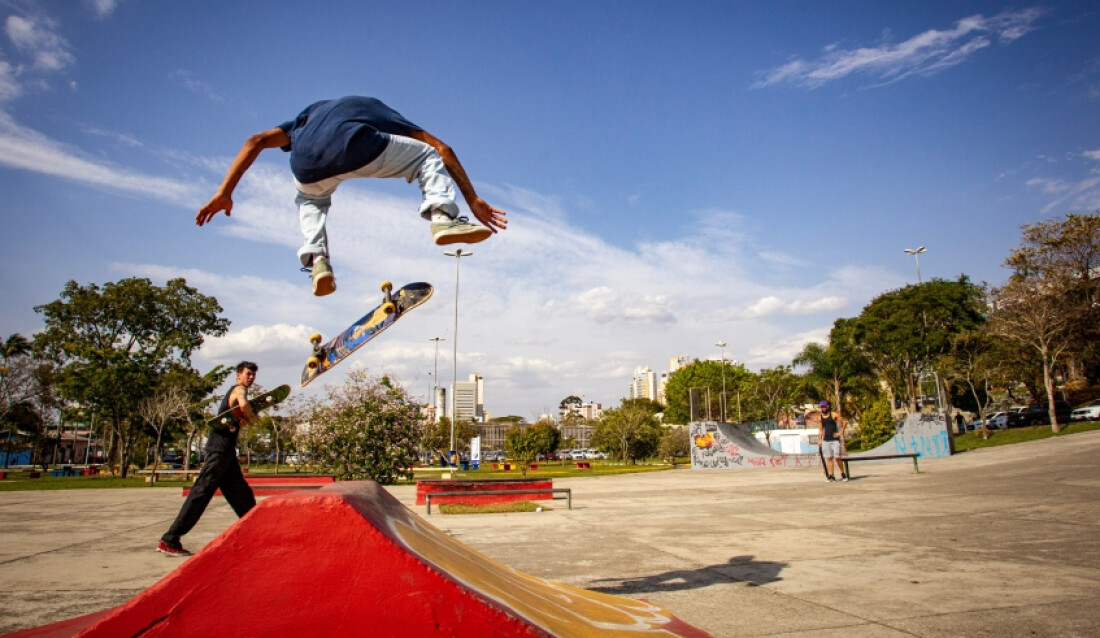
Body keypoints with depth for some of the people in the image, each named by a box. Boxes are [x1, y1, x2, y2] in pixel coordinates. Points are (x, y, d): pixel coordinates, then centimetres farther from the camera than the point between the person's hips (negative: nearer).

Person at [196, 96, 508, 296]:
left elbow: (255, 141, 29)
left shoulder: (312, 112, 42)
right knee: (427, 157, 20)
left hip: (307, 164, 4)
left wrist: (224, 193, 26)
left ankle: (317, 259, 15)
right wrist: (472, 199, 24)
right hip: (357, 148, -3)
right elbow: (442, 148, 26)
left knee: (310, 201, 38)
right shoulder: (380, 111, 37)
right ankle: (443, 217, -7)